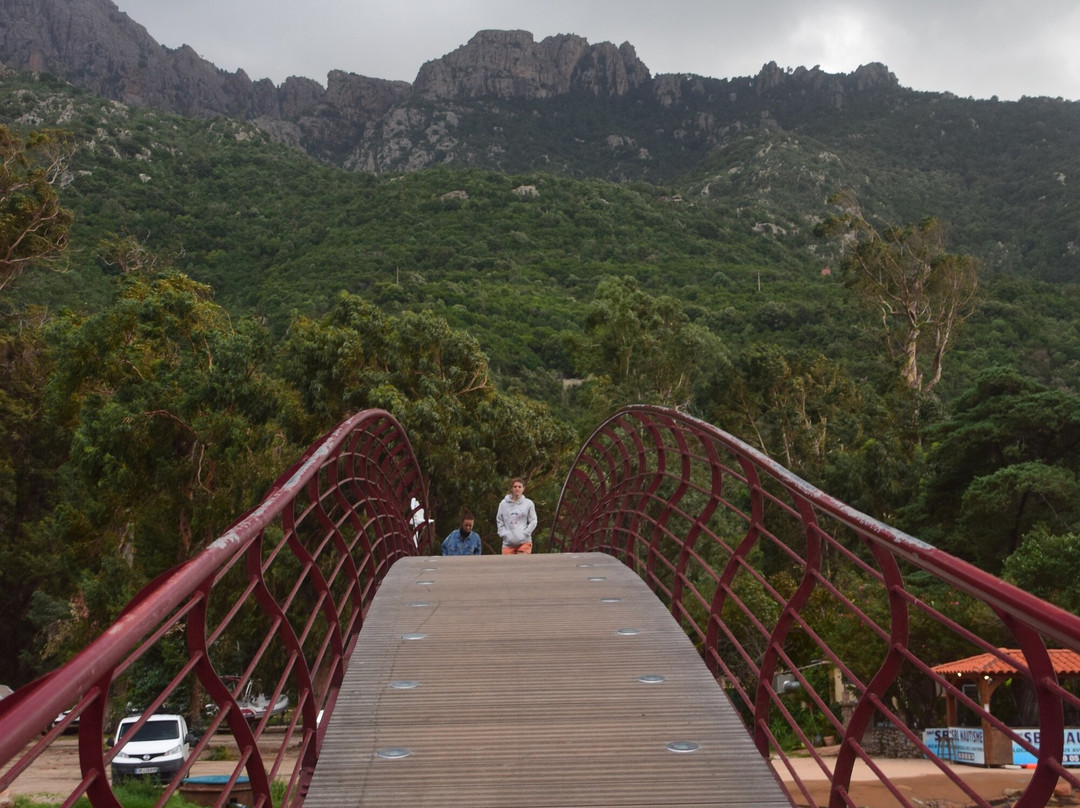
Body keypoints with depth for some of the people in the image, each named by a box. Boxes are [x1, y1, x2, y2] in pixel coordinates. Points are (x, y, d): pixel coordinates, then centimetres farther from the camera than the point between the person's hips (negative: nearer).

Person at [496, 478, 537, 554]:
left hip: (524, 542, -2)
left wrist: (524, 533, -7)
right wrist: (504, 534, -2)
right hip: (508, 542, 2)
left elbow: (533, 522, 2)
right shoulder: (503, 503, 6)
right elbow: (499, 521, 11)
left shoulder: (528, 503, 1)